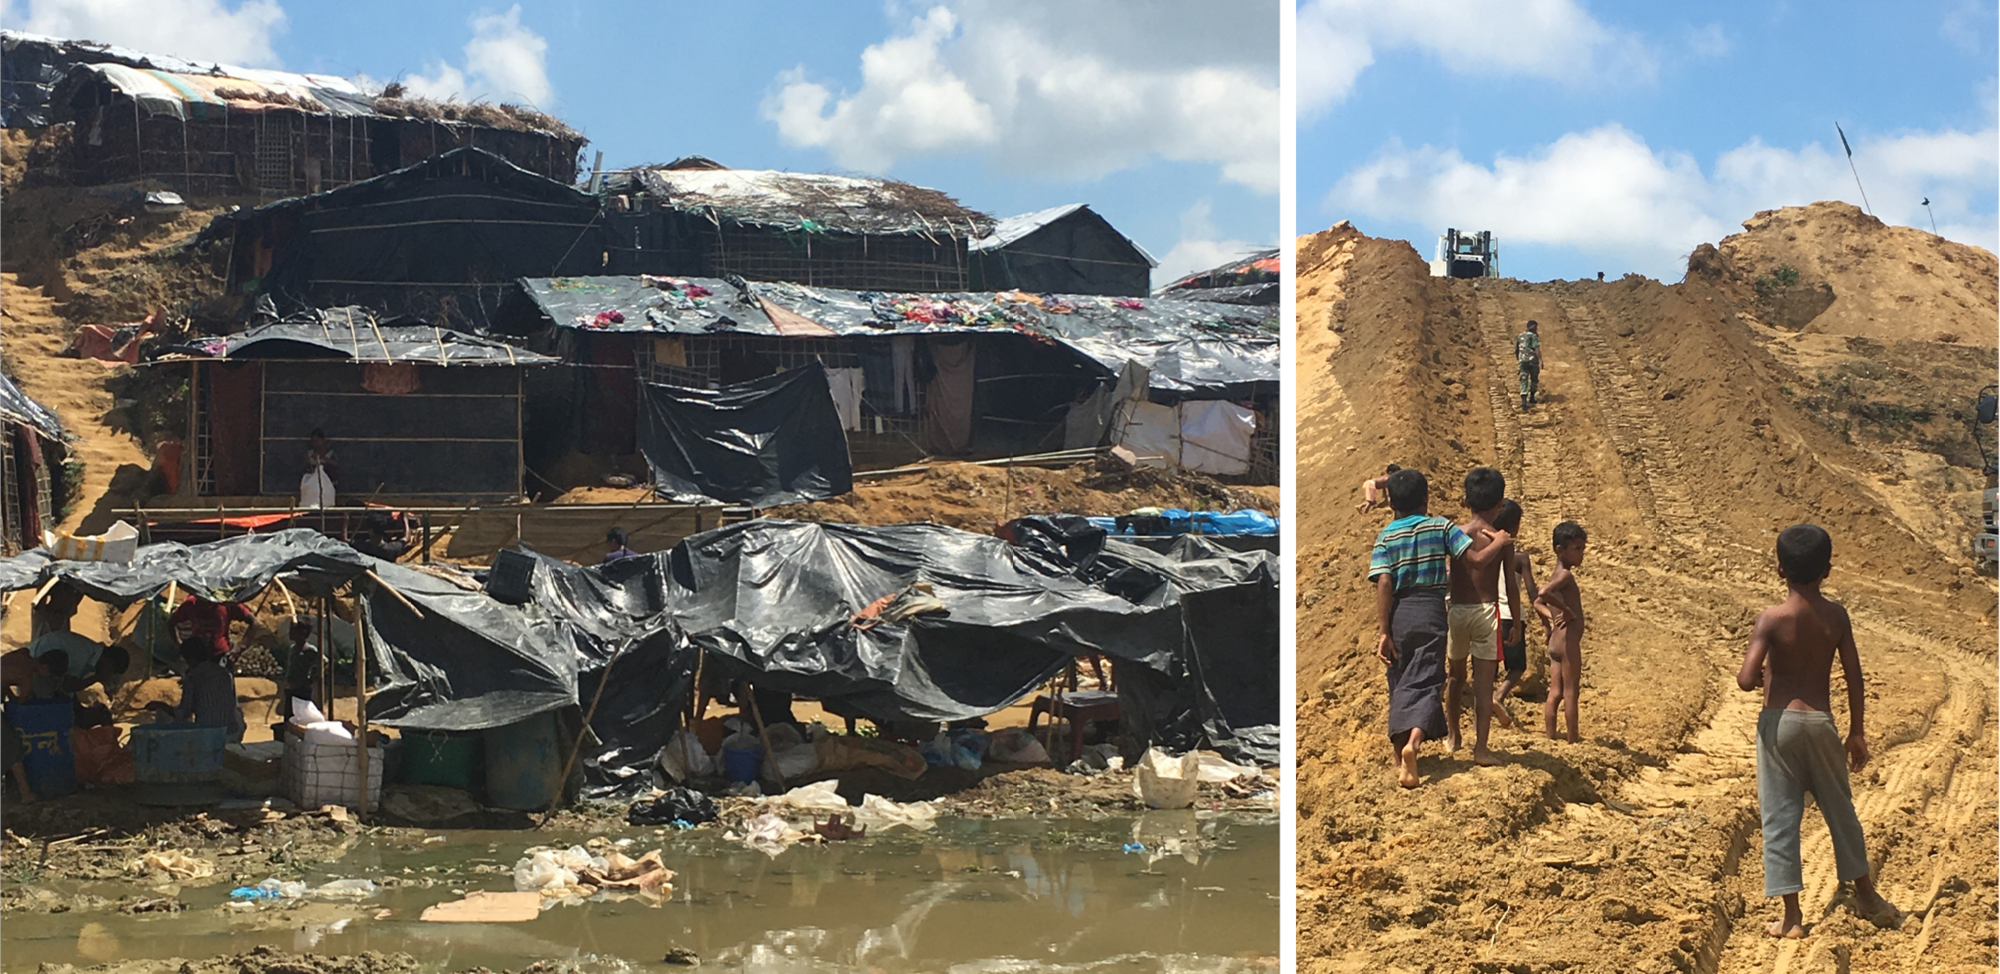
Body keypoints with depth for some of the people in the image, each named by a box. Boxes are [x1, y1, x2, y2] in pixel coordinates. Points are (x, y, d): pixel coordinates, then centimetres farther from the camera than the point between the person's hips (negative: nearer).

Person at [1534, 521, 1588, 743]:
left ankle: (1550, 736, 11)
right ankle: (1573, 739, 2)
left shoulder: (1556, 575, 13)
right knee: (1570, 692, -2)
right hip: (1568, 640, -9)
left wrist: (1551, 617, 9)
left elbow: (1538, 603, 21)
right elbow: (1543, 593, -33)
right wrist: (1566, 609, -23)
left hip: (1555, 641, 9)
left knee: (1555, 693, 9)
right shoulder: (1566, 575, -15)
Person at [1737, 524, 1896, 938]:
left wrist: (1755, 674, 6)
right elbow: (1854, 678, 1)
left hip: (1779, 721, -3)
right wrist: (1856, 731, 11)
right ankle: (1866, 895, 34)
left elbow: (1747, 679, -18)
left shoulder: (1771, 618, -11)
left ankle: (1792, 915, 6)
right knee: (1840, 809, 20)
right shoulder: (1836, 615, -1)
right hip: (1821, 721, 3)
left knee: (1780, 818, 4)